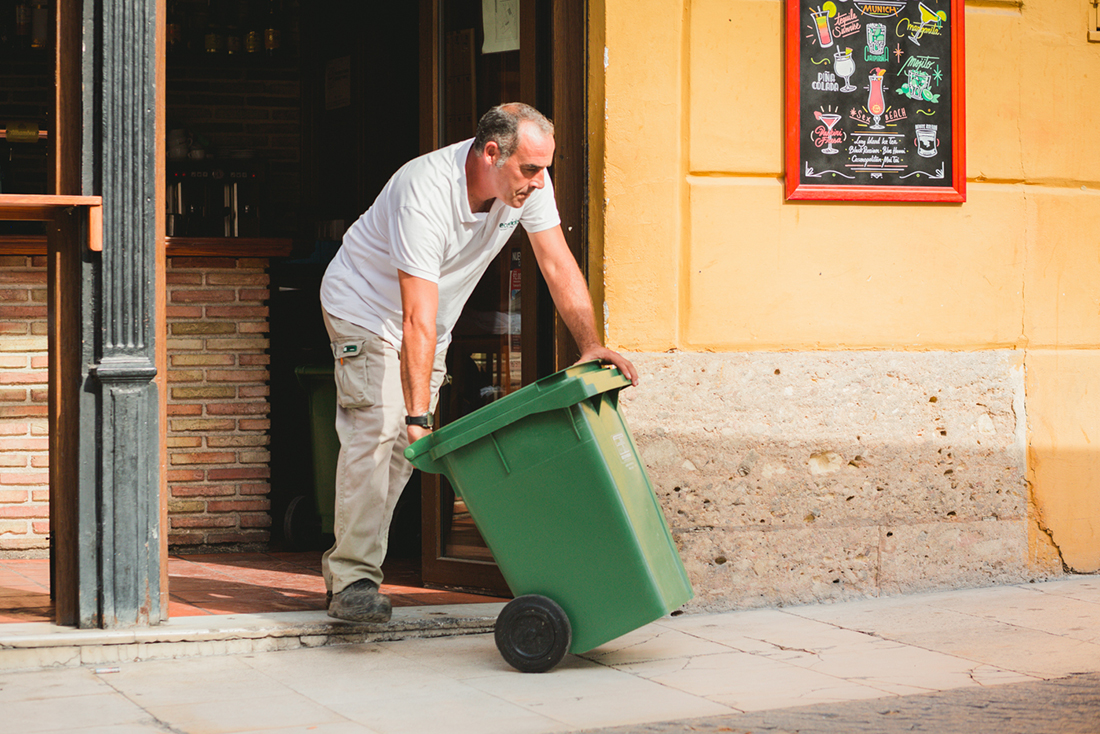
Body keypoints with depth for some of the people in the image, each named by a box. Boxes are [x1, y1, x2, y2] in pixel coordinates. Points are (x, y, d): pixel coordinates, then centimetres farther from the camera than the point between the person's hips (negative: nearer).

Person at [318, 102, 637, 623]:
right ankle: (353, 579, -15)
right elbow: (418, 318, -40)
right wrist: (420, 416, -43)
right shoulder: (426, 192, -37)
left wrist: (591, 345, -25)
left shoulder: (530, 184, -18)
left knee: (403, 443, 4)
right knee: (376, 430, -18)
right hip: (365, 304, -7)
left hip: (434, 322, 7)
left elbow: (559, 266, -12)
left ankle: (344, 563, 16)